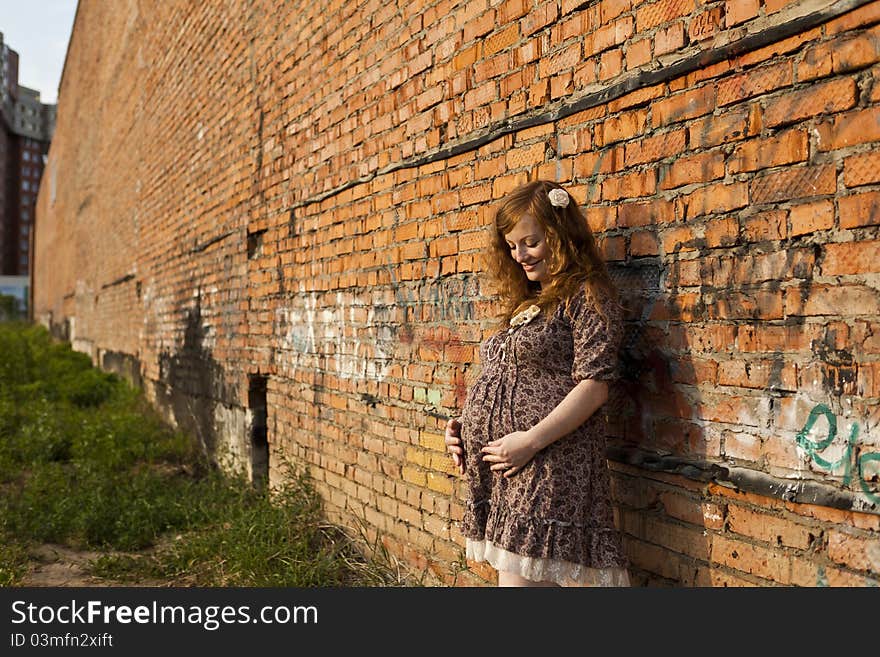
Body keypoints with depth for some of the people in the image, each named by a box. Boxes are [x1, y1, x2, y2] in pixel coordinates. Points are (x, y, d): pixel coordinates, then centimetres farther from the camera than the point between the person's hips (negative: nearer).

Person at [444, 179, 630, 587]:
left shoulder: (588, 296, -3)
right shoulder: (526, 303, 22)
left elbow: (593, 385, -13)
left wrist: (530, 440, -19)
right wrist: (463, 426, 10)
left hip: (548, 465, -8)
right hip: (497, 467, 8)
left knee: (521, 576, -10)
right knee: (513, 571, 9)